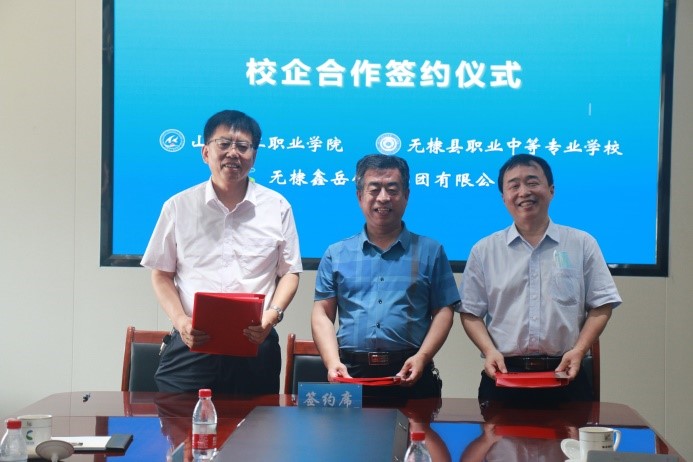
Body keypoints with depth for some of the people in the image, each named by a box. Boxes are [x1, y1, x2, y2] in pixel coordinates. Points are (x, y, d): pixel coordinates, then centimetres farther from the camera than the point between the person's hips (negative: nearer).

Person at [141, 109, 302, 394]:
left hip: (255, 347, 0)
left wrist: (272, 315, -7)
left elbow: (289, 272, 11)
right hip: (191, 343, 0)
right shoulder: (178, 207, 6)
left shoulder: (277, 208, 7)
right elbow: (162, 274, 10)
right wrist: (180, 320, -7)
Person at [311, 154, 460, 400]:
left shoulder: (430, 252, 10)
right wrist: (333, 362, -9)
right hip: (351, 374, 1)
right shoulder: (336, 254, 12)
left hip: (409, 374, 0)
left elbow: (443, 312, 5)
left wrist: (422, 356, -10)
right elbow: (322, 313, 7)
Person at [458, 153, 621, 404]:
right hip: (503, 374, 0)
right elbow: (470, 312, 9)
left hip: (564, 375, 0)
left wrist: (579, 350, -8)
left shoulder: (582, 244, 7)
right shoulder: (484, 251, 8)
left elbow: (601, 305, 5)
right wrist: (489, 351, -8)